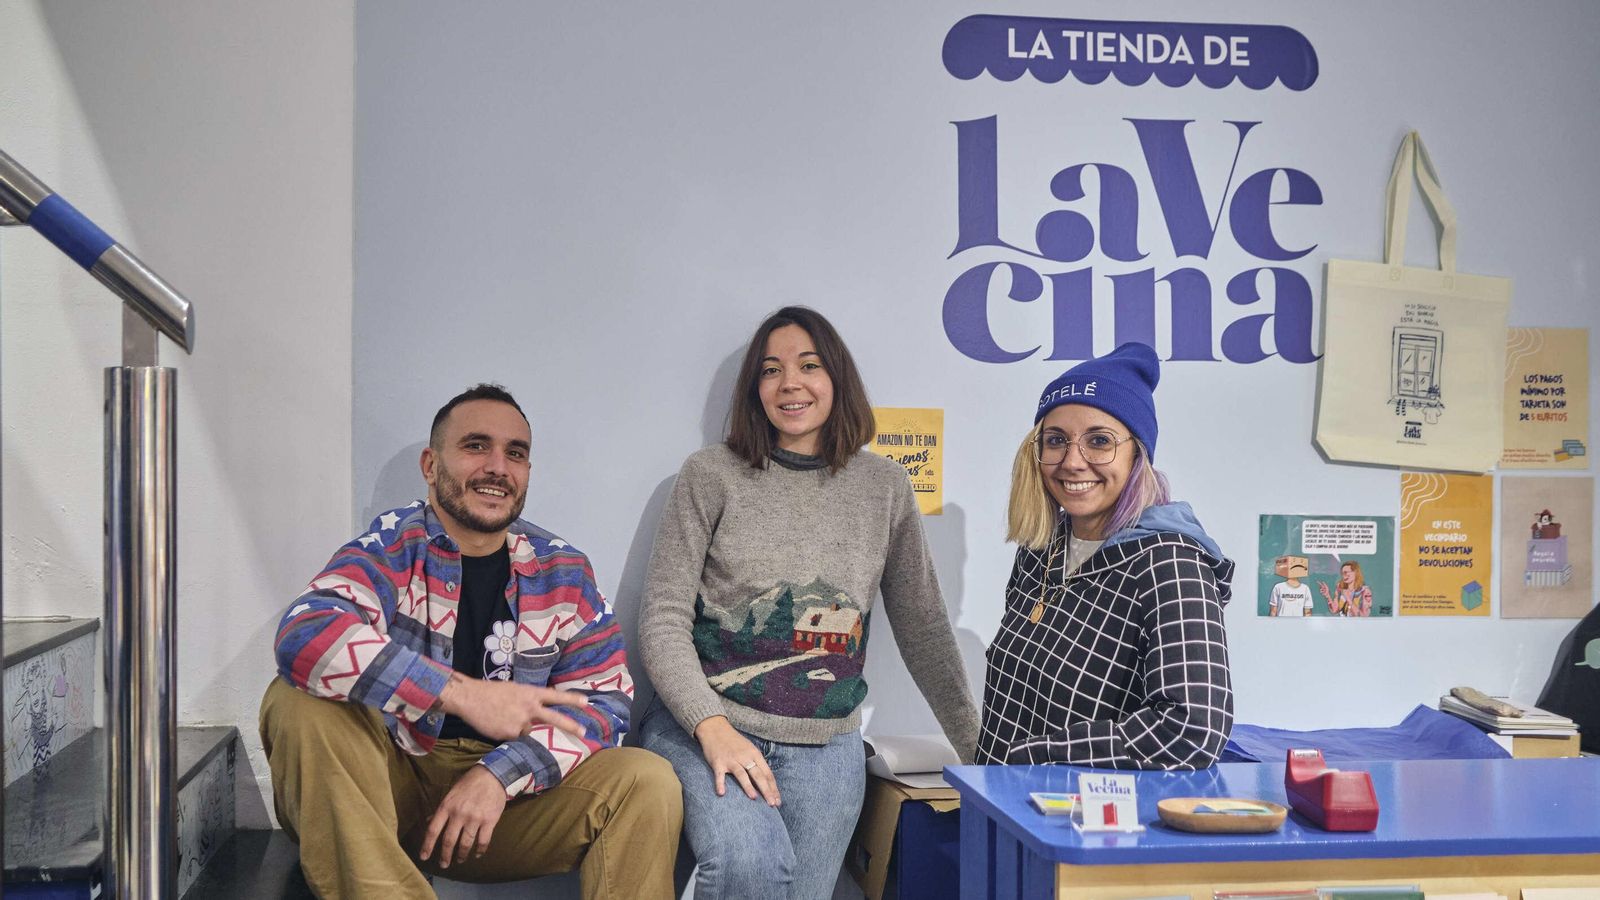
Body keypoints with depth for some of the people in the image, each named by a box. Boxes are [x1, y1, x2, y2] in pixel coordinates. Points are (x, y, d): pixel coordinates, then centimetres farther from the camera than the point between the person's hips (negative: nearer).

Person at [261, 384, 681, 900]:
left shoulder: (561, 571, 5)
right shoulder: (391, 547, -7)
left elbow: (604, 700, -1)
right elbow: (306, 635, -27)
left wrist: (499, 775, -18)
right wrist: (464, 695, -31)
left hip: (507, 793, 2)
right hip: (388, 787, -2)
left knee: (649, 782, -21)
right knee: (302, 706, -29)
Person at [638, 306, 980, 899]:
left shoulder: (884, 487, 7)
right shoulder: (712, 474, 0)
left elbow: (923, 629, 14)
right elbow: (663, 620, -3)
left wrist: (976, 747, 13)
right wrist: (713, 727, -17)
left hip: (823, 745, 3)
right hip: (702, 724, -3)